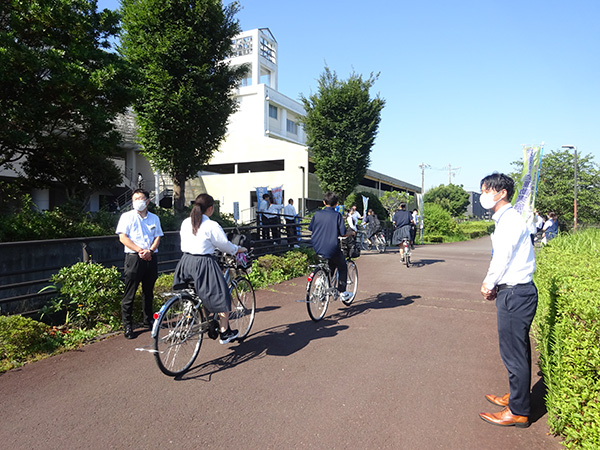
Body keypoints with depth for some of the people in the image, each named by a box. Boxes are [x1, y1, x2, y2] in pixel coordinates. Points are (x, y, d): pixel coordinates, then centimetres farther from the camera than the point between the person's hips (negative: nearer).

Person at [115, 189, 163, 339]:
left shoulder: (154, 218, 14)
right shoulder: (127, 216, 3)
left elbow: (157, 237, 9)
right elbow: (123, 238, -5)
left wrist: (150, 250, -10)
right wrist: (139, 250, -15)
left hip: (151, 258, 4)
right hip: (134, 258, -3)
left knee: (148, 292, 13)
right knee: (129, 294, -2)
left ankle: (148, 321, 27)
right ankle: (127, 325, 8)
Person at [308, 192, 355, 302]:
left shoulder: (317, 214, 2)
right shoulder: (337, 215, -8)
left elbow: (310, 229, 10)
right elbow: (343, 234, -10)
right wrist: (351, 233, 11)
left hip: (317, 248, 5)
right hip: (331, 249, -4)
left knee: (331, 265, 30)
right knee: (343, 267, 20)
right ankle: (342, 292, 19)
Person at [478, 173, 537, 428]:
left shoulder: (510, 220, -18)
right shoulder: (504, 220, 13)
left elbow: (502, 259, -17)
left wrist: (488, 285, -3)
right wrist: (493, 285, 6)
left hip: (515, 294, -10)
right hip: (512, 292, 10)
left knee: (514, 352, 1)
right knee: (516, 350, 21)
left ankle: (518, 412, 15)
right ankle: (516, 396, 37)